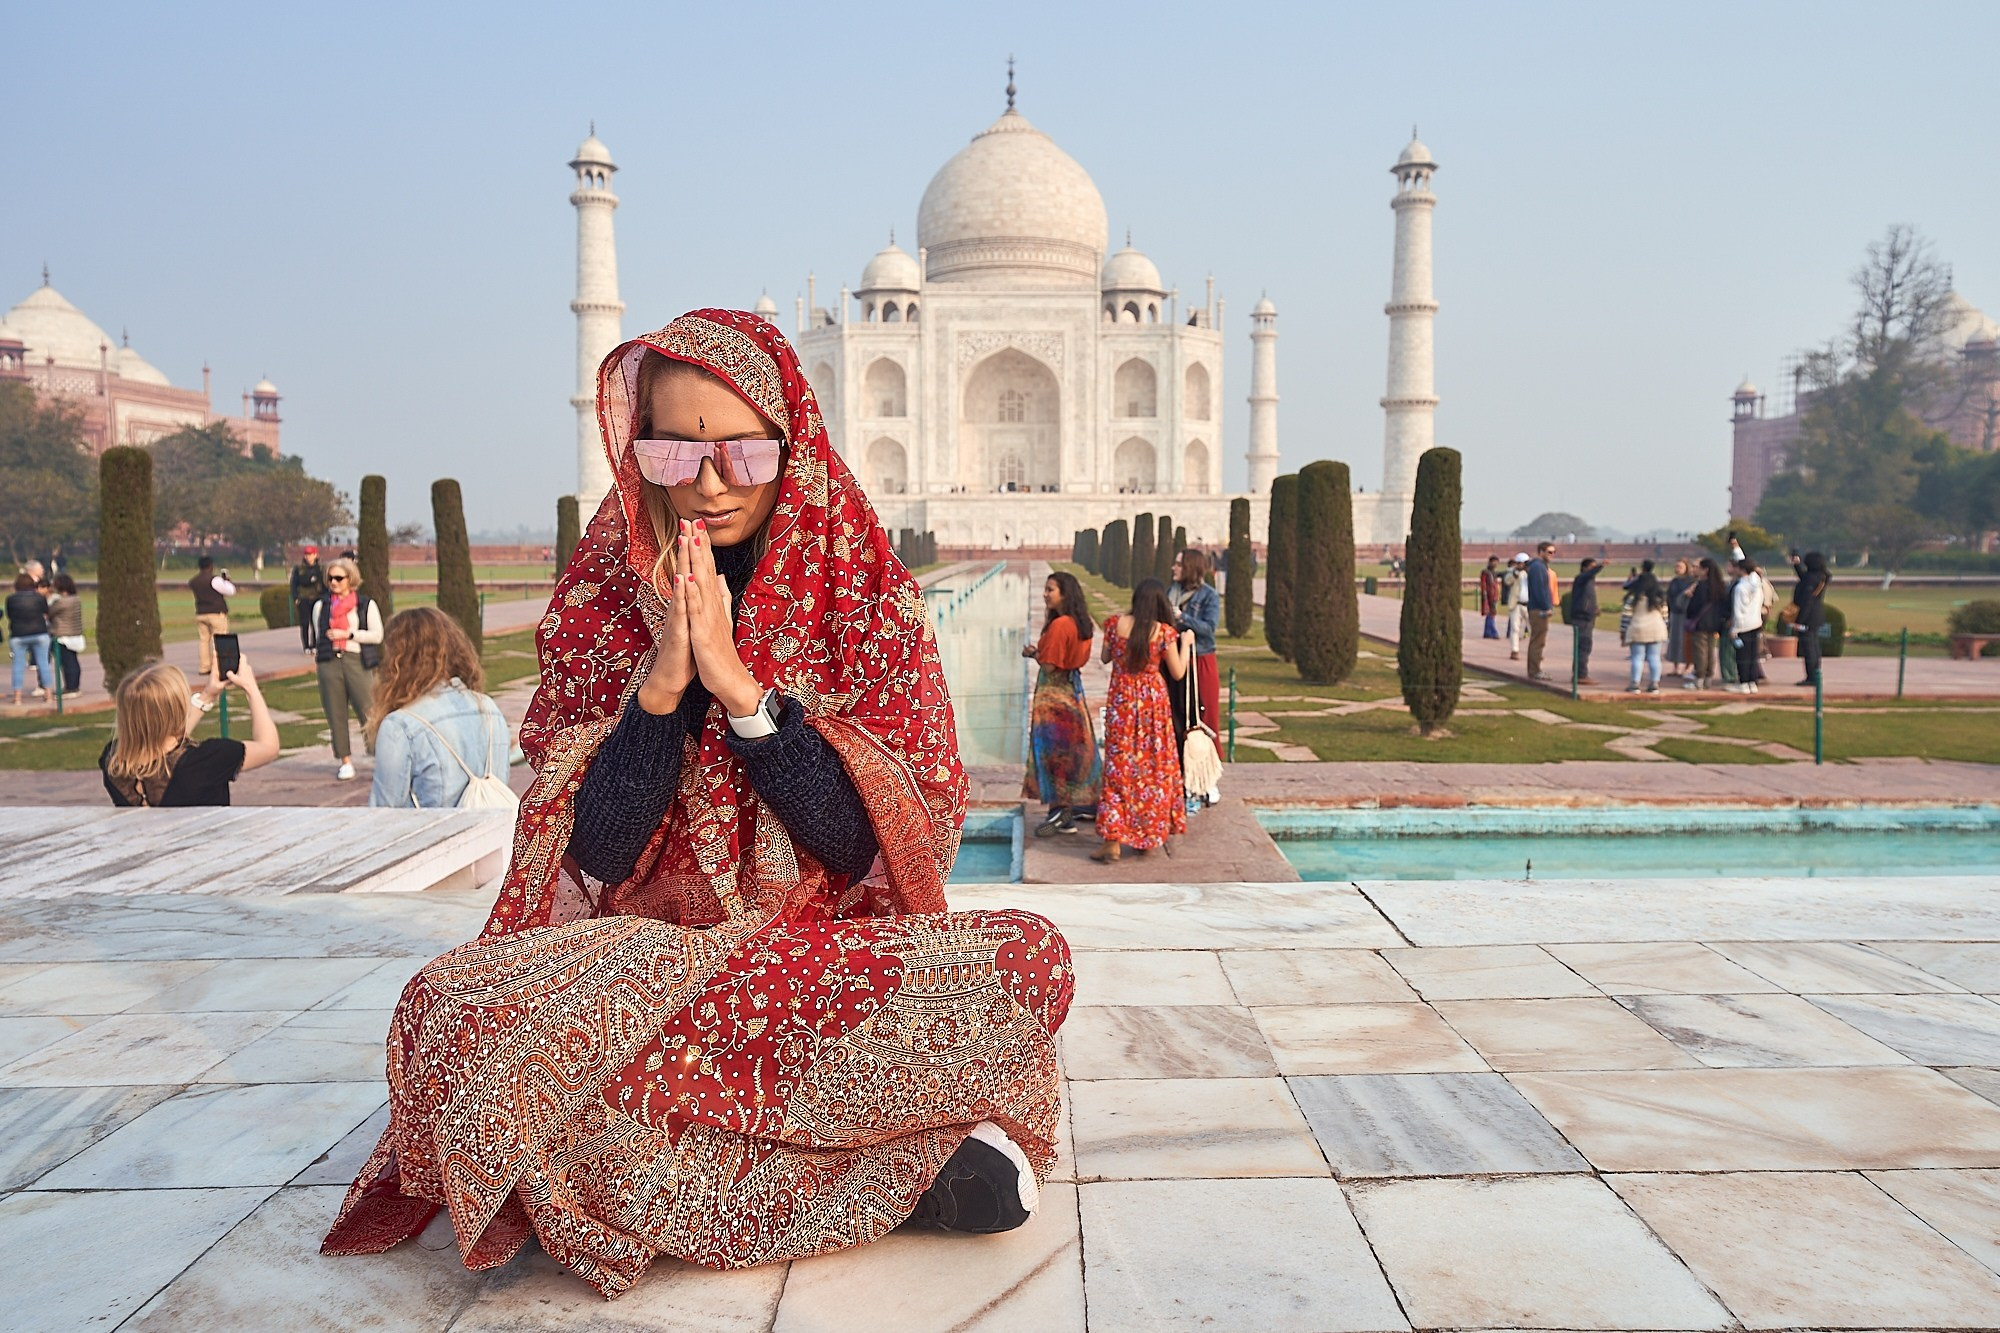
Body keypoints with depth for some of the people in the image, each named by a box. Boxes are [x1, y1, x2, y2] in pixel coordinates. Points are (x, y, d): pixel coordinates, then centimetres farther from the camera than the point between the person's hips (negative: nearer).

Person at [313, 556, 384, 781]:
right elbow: (318, 634, 19)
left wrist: (348, 634, -8)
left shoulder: (366, 604, 4)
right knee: (335, 712, 4)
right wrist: (317, 653, 13)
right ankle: (345, 761, 11)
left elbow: (377, 635, -3)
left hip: (357, 661, -3)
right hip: (329, 661, 3)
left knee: (368, 710, -8)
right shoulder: (321, 605, 13)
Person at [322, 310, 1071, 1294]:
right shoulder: (599, 605, 2)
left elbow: (864, 842, -9)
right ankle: (898, 1158, -21)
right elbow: (593, 857, -5)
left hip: (833, 958, -1)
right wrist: (662, 681, -17)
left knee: (1030, 958, -29)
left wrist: (739, 686, -18)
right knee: (449, 1010, -30)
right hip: (640, 954, 2)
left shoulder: (867, 598, 0)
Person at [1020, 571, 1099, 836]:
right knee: (1071, 751, 12)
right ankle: (1068, 813, 19)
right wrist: (1040, 651, 7)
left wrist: (1033, 653, 0)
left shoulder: (1059, 625, -20)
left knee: (1052, 751, -2)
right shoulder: (1080, 623, 7)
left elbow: (1049, 665, -19)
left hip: (1053, 692, -9)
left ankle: (1059, 814, 0)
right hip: (1072, 687, 9)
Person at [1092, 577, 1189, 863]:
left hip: (1120, 701, 1)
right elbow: (1178, 673, -3)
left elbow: (1105, 657, 8)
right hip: (1153, 701, -1)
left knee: (1118, 766, 5)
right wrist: (1185, 643, 10)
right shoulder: (1164, 632, -10)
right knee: (1154, 767, 12)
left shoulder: (1116, 624, -6)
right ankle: (1148, 836, 20)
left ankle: (1113, 841, 1)